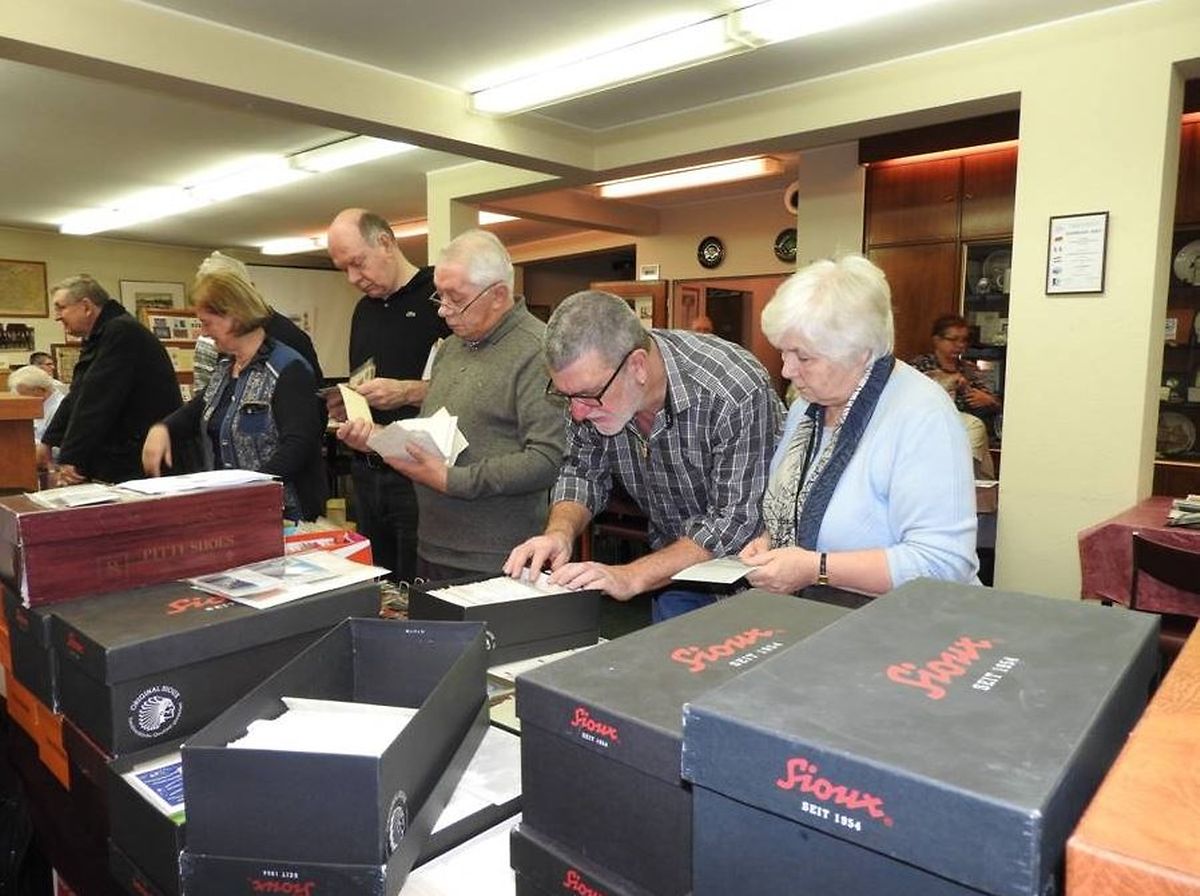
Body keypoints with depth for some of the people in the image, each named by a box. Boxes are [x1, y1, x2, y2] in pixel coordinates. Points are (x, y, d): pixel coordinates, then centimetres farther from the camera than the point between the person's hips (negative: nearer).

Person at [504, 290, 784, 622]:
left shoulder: (735, 394, -30)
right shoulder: (590, 386, -12)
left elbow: (737, 521, -29)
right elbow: (584, 472, 2)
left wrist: (632, 577, -35)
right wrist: (560, 531, -19)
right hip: (676, 567, 3)